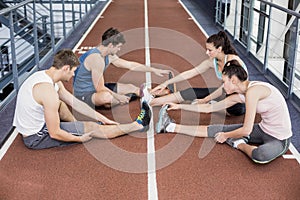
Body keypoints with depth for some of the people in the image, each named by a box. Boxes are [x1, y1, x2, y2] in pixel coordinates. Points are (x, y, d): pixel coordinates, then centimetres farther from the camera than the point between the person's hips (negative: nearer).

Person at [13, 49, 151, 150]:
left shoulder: (44, 75, 1)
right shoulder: (48, 91, -29)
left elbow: (75, 103, 8)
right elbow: (55, 134, -25)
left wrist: (102, 118, 10)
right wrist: (80, 139, -9)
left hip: (29, 129, 8)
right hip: (36, 138, -8)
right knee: (91, 127, -1)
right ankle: (137, 125, 11)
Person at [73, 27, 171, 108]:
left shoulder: (109, 56, 3)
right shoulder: (97, 58, -28)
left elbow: (131, 65, 11)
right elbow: (100, 88, -27)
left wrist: (153, 70, 11)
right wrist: (118, 96, -18)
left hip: (96, 89, 10)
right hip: (84, 95, -10)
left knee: (130, 87, 11)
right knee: (107, 97, -41)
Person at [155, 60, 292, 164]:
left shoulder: (252, 91, -25)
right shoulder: (239, 95, 1)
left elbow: (246, 130, -24)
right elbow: (209, 108, 10)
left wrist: (226, 136, -7)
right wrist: (180, 106, 13)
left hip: (279, 139, -8)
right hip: (264, 129, 8)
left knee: (260, 155, -41)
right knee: (219, 129, 3)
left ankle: (239, 144, -10)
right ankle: (170, 126, 10)